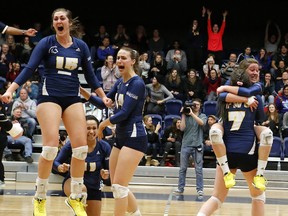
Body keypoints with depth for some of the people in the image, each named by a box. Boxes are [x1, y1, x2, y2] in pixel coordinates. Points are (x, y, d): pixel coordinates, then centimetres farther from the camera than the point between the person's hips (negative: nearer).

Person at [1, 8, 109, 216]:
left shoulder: (81, 46, 6)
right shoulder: (46, 43, -3)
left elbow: (90, 75, 14)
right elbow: (29, 69, -9)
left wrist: (103, 96, 8)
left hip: (73, 98, 4)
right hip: (49, 96, -3)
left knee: (81, 147, -6)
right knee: (51, 146, -17)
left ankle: (76, 197, 9)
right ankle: (40, 198, -3)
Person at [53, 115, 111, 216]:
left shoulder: (104, 147, -13)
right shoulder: (72, 145, -19)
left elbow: (108, 170, -3)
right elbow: (55, 162, -11)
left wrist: (106, 174, -26)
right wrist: (60, 168, -33)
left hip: (94, 187, 4)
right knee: (81, 189, -39)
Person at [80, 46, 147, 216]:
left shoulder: (137, 83, -13)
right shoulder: (120, 82, 13)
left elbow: (124, 113, -17)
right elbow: (103, 103, 19)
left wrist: (103, 124, -4)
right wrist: (82, 91, 6)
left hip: (134, 138, -9)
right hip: (121, 138, 9)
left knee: (119, 186, -10)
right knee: (117, 186, 11)